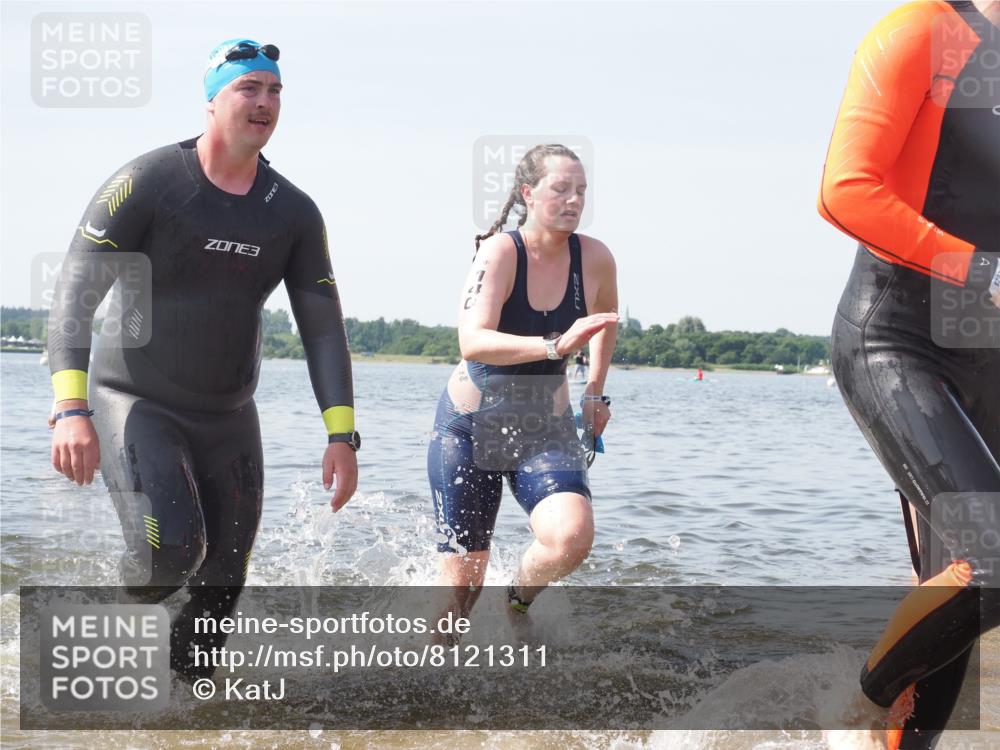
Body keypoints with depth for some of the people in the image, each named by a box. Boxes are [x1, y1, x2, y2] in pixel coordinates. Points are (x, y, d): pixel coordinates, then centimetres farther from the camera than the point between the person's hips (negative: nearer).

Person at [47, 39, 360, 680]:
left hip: (228, 417, 5)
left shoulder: (295, 213, 1)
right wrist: (72, 410, -29)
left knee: (224, 580, 3)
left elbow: (323, 326, 2)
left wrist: (343, 435, -9)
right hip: (136, 404, -4)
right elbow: (75, 296, -16)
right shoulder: (147, 183, -12)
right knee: (171, 550, -24)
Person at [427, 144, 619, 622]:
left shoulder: (594, 259, -7)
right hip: (469, 426, -2)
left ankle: (517, 602, 8)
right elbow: (473, 343, -34)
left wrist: (595, 391, 15)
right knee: (463, 579, 2)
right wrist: (555, 346, -45)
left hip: (546, 431, 3)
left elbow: (608, 316, 18)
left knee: (573, 536, -25)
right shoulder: (500, 251, -19)